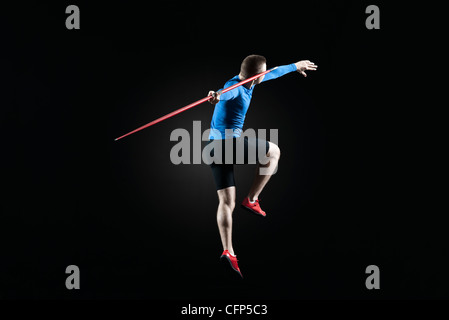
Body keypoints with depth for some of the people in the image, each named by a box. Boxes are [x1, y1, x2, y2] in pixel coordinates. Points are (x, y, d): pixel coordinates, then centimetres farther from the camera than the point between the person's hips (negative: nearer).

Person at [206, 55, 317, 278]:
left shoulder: (249, 81, 13)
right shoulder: (235, 87, -15)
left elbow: (273, 73, 31)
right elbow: (226, 92, -41)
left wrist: (295, 66, 45)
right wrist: (217, 96, -65)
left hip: (215, 146, 9)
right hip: (232, 142, -9)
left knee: (226, 202, 2)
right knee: (273, 152, 16)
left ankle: (228, 250, -6)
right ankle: (251, 200, 10)